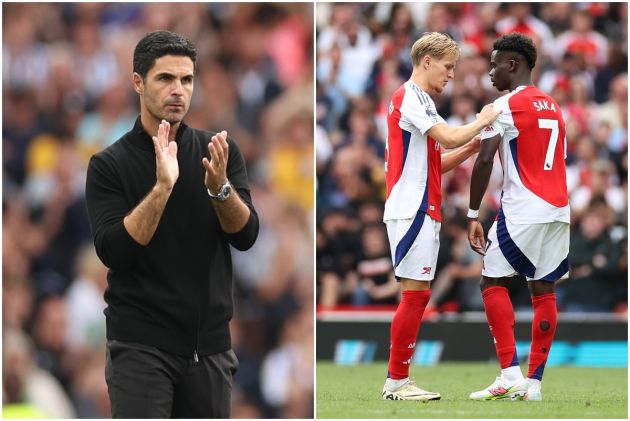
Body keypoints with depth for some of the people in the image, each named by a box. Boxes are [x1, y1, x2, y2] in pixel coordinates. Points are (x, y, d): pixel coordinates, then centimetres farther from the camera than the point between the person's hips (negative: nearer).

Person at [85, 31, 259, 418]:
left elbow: (246, 235, -4)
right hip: (141, 346, -4)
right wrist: (162, 186, -26)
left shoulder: (219, 152, 6)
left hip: (209, 345, 4)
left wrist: (219, 186, -23)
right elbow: (114, 251, -16)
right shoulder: (110, 166, -4)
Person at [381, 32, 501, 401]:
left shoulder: (417, 99, 21)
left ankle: (398, 380, 11)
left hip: (421, 210, 10)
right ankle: (397, 381, -6)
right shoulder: (411, 97, -11)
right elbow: (448, 137, -23)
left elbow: (436, 163, 21)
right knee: (415, 293, -9)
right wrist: (481, 122, -7)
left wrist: (471, 148, 8)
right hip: (413, 210, -10)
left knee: (417, 294, 9)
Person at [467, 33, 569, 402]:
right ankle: (534, 382, 6)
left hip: (523, 210, -7)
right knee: (544, 289, 7)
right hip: (558, 209, 7)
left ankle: (511, 374, -9)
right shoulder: (553, 107, 18)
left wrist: (473, 215, -10)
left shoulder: (505, 106, -7)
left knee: (494, 282, 1)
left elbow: (485, 160, -13)